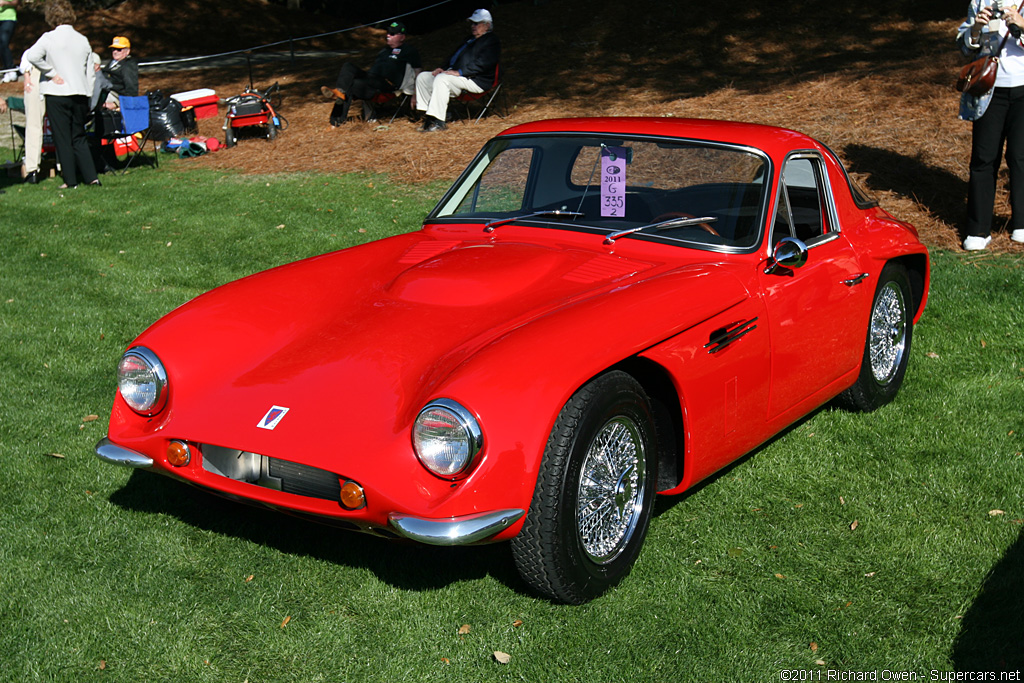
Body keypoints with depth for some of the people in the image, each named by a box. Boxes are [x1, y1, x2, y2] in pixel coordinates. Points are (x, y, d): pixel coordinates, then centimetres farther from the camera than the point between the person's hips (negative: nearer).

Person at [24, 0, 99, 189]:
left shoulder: (49, 38, -7)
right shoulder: (83, 40, 6)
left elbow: (32, 56, -21)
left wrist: (51, 73, -11)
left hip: (57, 94, -4)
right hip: (80, 93, 4)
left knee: (62, 138, 4)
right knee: (79, 137, 13)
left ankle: (70, 180, 4)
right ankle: (91, 176, 4)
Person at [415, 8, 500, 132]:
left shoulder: (492, 41, -2)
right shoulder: (471, 40, 29)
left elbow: (482, 63, -18)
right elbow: (454, 57, 31)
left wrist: (459, 72, -24)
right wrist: (444, 69, 9)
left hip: (475, 81, -10)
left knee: (442, 79, -35)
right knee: (422, 77, 0)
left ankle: (438, 121, -37)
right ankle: (429, 116, -5)